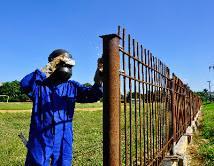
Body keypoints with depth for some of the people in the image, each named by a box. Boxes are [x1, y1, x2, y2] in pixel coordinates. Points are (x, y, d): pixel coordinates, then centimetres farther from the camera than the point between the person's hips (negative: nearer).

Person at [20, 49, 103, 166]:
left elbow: (91, 95, -13)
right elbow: (24, 84, -25)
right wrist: (45, 70, -28)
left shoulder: (72, 87, 2)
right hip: (40, 142, -2)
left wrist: (98, 81, -34)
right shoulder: (39, 85, -5)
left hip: (63, 143, 3)